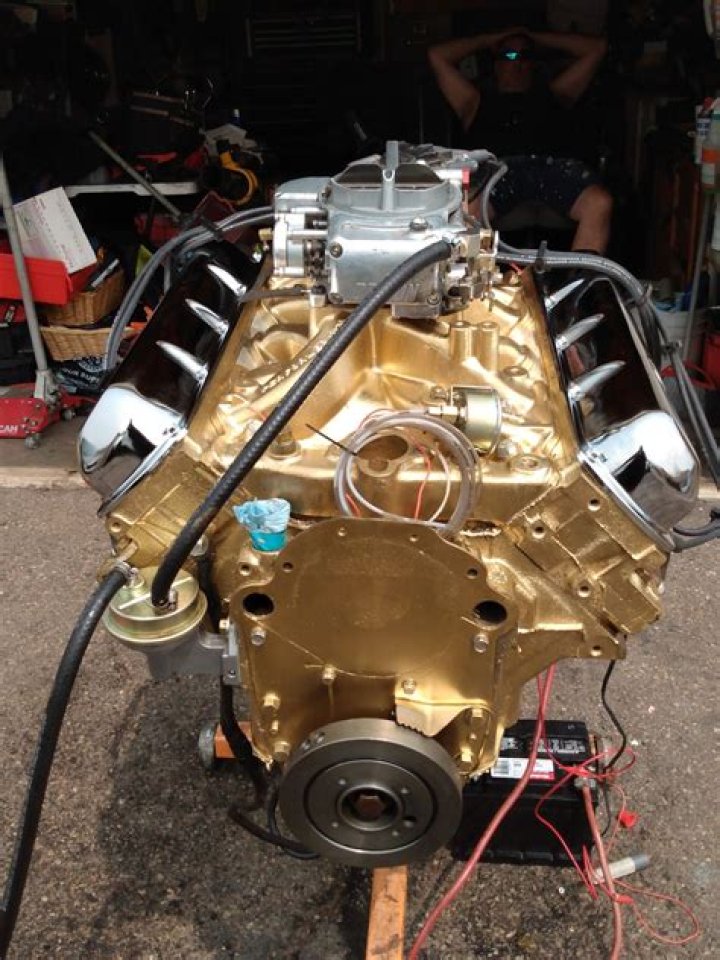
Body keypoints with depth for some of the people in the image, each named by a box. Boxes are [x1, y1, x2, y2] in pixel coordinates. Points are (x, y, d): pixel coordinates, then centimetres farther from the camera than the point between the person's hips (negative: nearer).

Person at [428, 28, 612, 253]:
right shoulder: (478, 101, 36)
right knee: (467, 210, -38)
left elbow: (597, 47, 43)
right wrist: (489, 40, 42)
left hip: (554, 164, 2)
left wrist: (536, 38, 46)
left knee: (599, 203, -31)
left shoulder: (552, 94, 40)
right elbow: (437, 55, 34)